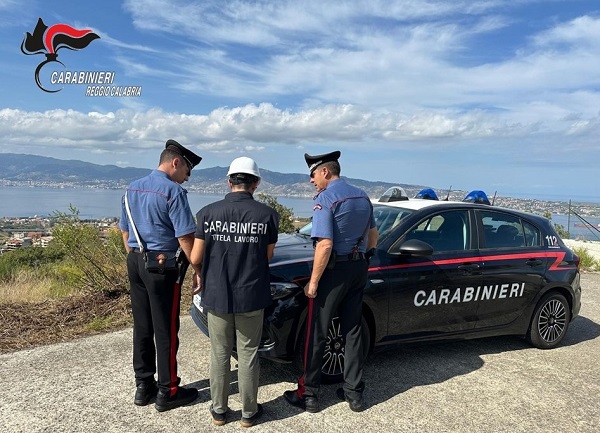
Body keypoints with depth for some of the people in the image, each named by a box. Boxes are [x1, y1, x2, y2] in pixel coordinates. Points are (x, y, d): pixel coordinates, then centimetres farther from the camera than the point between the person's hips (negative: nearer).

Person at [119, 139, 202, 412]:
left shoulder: (133, 188, 11)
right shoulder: (173, 191, -14)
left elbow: (124, 231, 17)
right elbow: (185, 238, -18)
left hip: (135, 262, 8)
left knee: (141, 327, 15)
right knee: (165, 330, 3)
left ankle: (143, 386, 27)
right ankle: (167, 392, 14)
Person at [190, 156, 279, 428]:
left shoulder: (208, 212, -8)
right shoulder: (267, 214, -9)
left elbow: (195, 258, -5)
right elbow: (268, 257, 0)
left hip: (216, 295, 1)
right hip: (251, 296, -1)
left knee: (219, 354, 16)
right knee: (248, 355, 13)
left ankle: (218, 410, 29)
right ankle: (249, 412, 26)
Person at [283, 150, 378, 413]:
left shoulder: (325, 198, -15)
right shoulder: (361, 196, 10)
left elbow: (325, 245, -22)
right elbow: (373, 235, 18)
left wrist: (313, 282, -17)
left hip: (334, 270, -7)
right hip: (358, 269, 8)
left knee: (317, 334, 4)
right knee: (353, 331, 15)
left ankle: (308, 394, 15)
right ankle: (354, 393, 23)